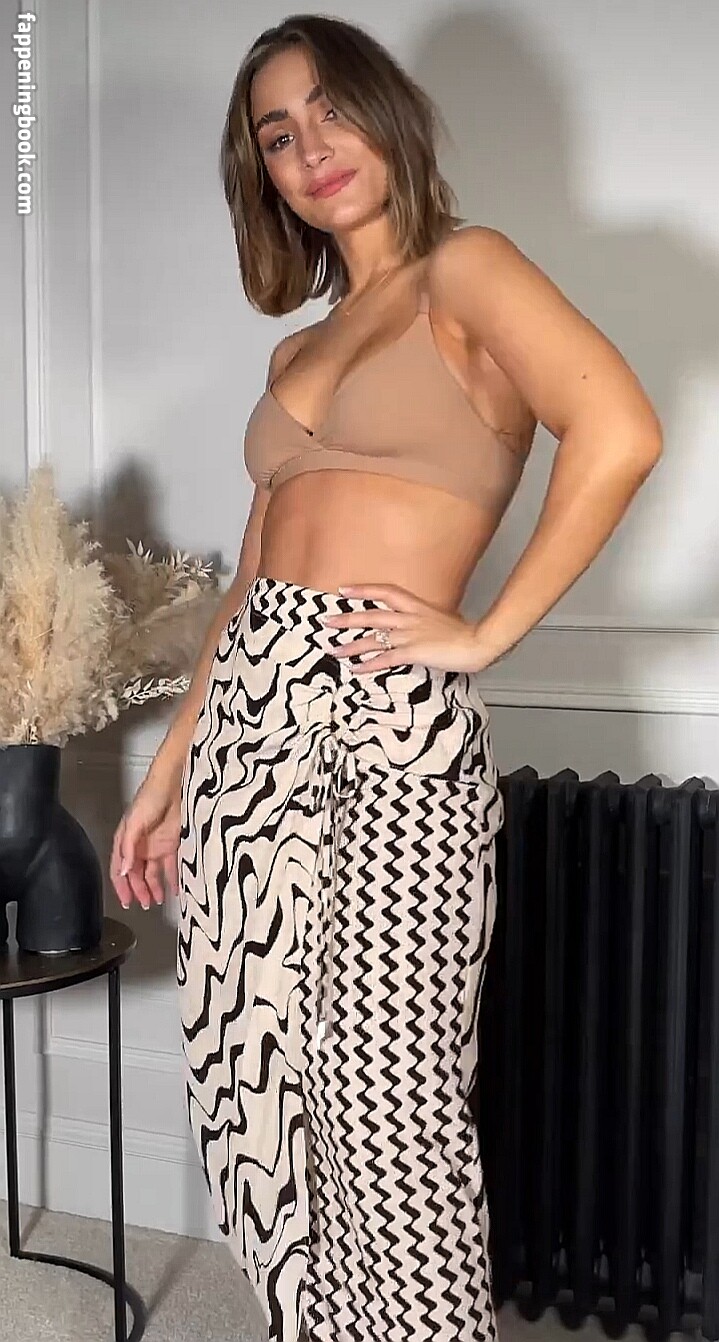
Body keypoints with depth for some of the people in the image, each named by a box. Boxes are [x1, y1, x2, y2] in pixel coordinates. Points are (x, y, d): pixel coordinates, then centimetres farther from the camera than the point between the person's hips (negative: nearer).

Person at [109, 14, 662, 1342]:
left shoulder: (465, 269, 1)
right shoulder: (295, 352, 21)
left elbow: (619, 432, -17)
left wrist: (484, 631, -13)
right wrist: (167, 776, 17)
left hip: (391, 728, -7)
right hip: (250, 723, 7)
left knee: (387, 1115, -2)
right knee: (259, 1095, 11)